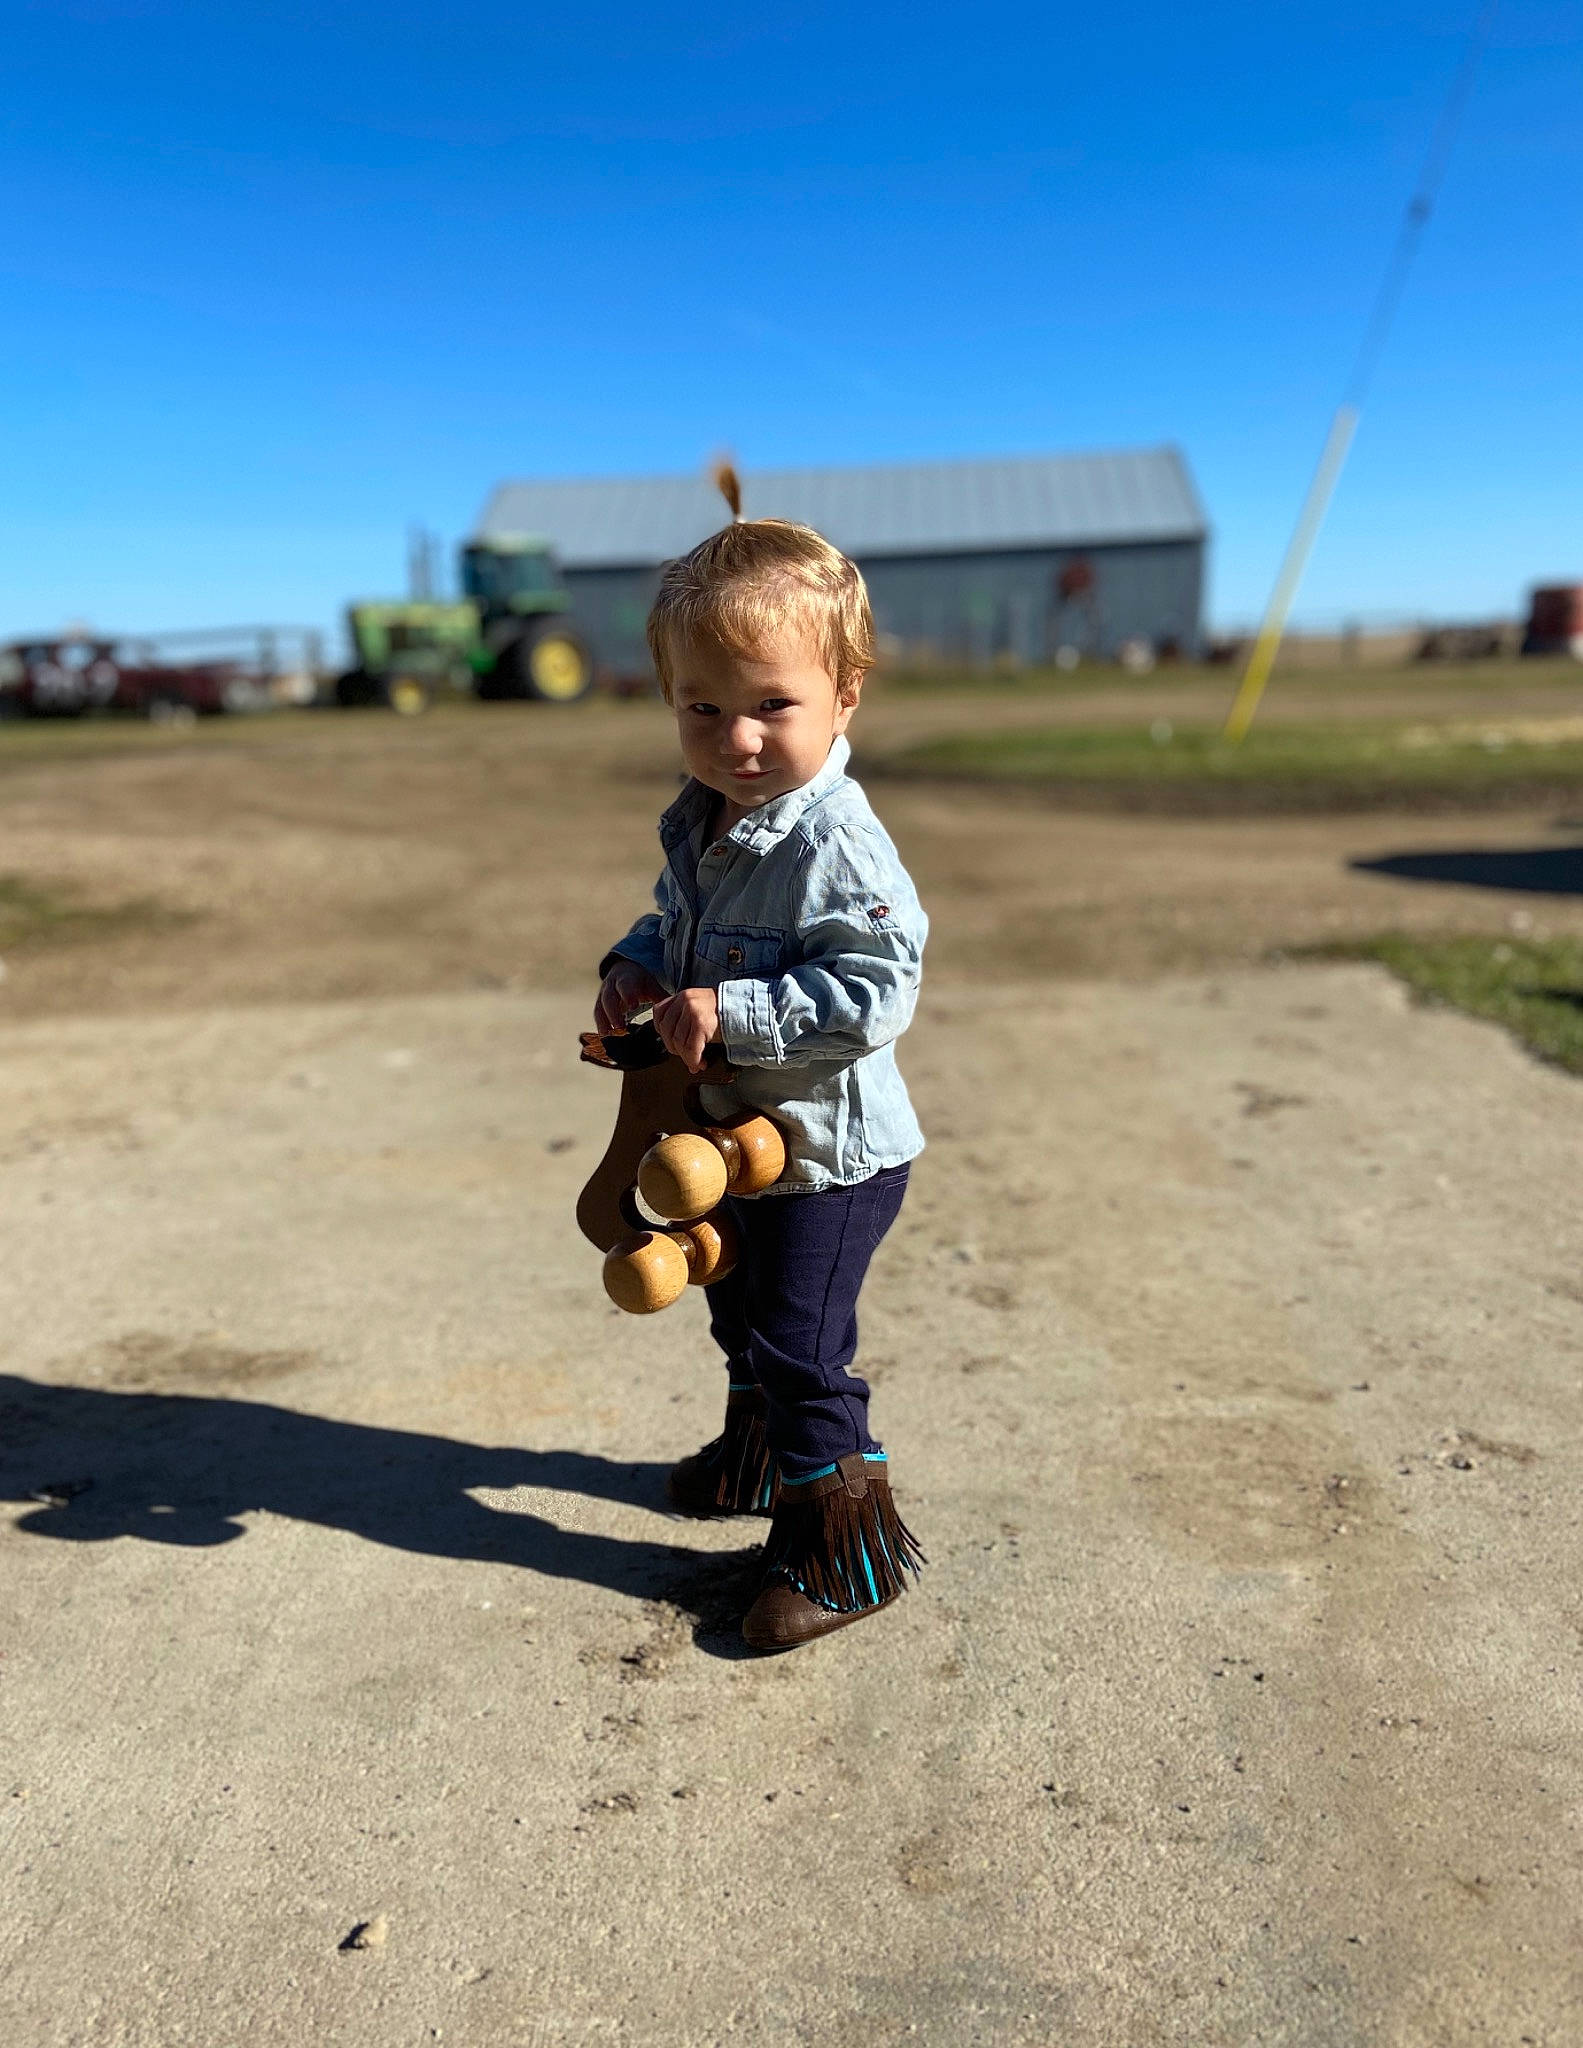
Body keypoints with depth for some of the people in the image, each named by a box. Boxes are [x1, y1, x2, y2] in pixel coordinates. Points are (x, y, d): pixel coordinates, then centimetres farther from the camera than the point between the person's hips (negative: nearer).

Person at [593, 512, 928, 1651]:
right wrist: (639, 966, -3)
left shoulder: (839, 849, -27)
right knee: (743, 1319, 28)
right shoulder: (703, 823, 0)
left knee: (801, 1347, 3)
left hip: (829, 1156, -9)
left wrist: (731, 1015, -33)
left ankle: (848, 1547, 24)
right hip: (737, 1138, 9)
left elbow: (875, 994, -32)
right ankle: (757, 1455, 54)